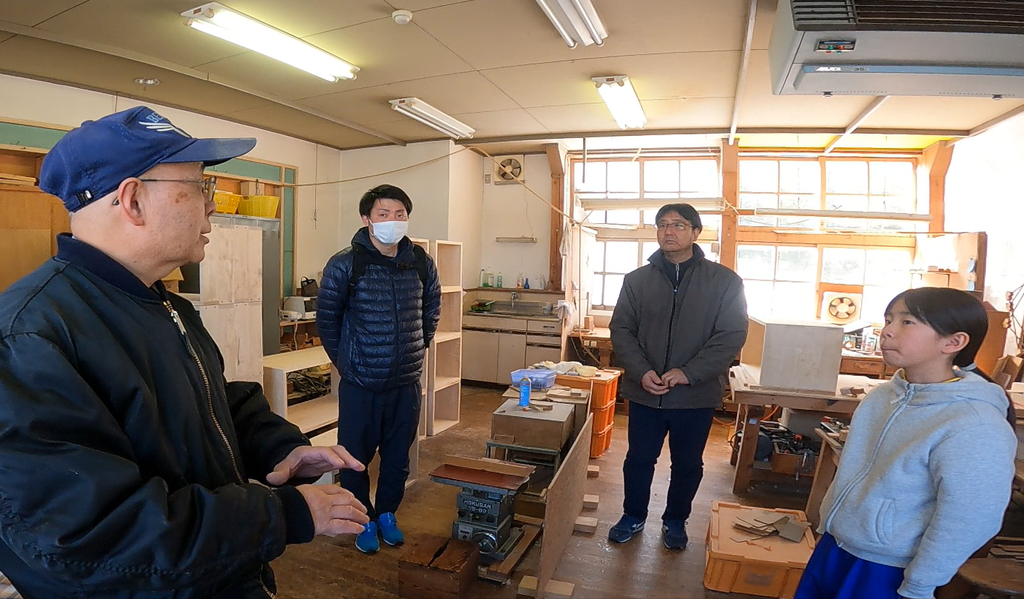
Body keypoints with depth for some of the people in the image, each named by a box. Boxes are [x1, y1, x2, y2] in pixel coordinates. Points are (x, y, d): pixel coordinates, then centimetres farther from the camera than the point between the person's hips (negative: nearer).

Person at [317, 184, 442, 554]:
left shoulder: (421, 264, -1)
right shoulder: (345, 265, -11)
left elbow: (431, 311, 14)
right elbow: (327, 318, -1)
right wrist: (345, 360, 2)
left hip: (406, 382, 3)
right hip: (360, 384, -3)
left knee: (398, 455, 16)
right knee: (356, 456, 10)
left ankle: (387, 513, 38)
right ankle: (364, 521, 33)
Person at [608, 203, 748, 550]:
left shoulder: (724, 281, -5)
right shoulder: (637, 280, 2)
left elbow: (732, 335, -10)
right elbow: (621, 329, 0)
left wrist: (688, 373, -19)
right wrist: (641, 371, -16)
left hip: (696, 395, -1)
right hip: (644, 392, 2)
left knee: (687, 465, 16)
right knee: (639, 459, 15)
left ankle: (675, 521, 39)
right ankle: (633, 516, 38)